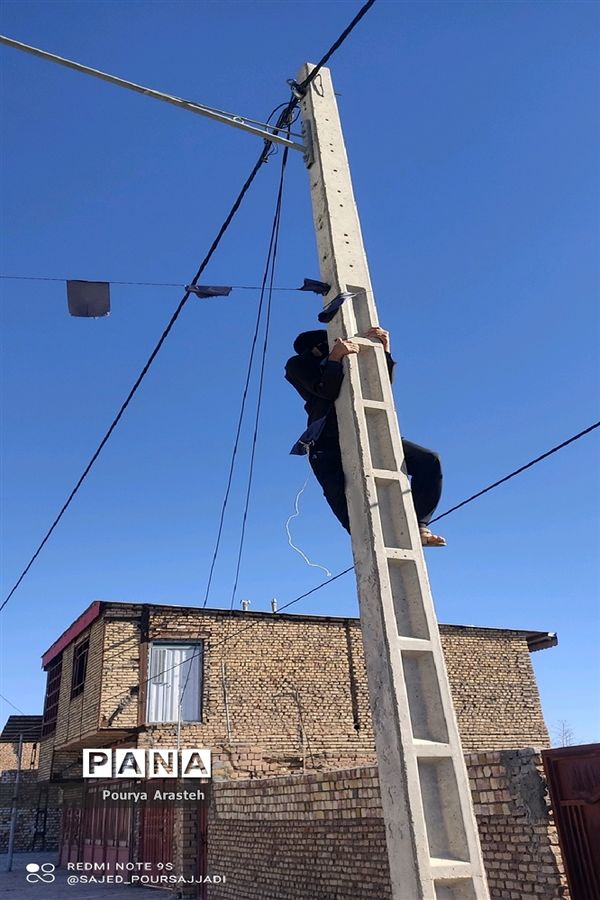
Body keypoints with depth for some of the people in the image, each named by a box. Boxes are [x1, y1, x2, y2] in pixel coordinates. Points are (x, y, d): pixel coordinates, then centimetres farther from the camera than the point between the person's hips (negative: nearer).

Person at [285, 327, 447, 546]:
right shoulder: (298, 364, 14)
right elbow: (327, 390, -5)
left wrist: (384, 350, 6)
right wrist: (334, 358, -18)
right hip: (329, 445, -4)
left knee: (429, 461, -8)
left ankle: (418, 527, -4)